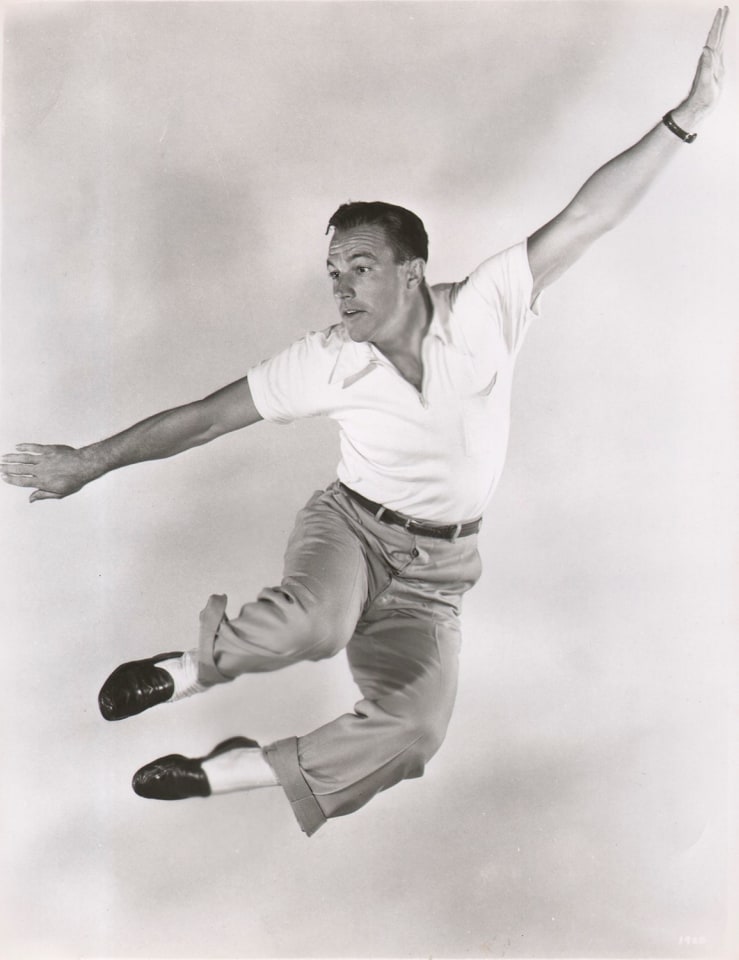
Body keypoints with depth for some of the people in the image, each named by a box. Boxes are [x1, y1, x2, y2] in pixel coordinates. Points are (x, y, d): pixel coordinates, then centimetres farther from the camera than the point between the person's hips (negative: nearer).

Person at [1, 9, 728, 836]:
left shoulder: (484, 312, -13)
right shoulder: (327, 362, -12)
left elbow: (586, 219, -19)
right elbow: (207, 416, -6)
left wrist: (685, 117, -25)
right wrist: (91, 461, -4)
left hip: (434, 567, 2)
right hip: (350, 524, -1)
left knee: (413, 729, -18)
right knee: (314, 622, -37)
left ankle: (233, 770, 0)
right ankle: (193, 666, -7)